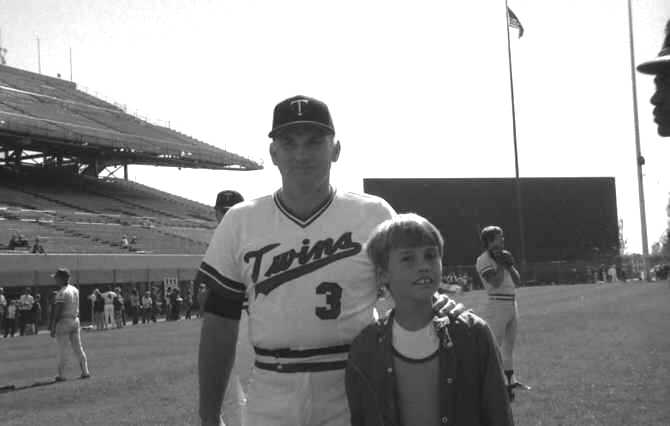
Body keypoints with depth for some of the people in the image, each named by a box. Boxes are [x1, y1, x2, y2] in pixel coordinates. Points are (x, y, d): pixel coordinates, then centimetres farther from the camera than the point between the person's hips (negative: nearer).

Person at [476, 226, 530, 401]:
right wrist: (501, 264, -11)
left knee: (509, 345, 17)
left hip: (512, 304, 9)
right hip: (497, 306, -9)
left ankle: (511, 380, 27)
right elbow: (496, 282, -21)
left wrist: (509, 265, -1)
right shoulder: (484, 260, -10)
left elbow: (517, 280, 12)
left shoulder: (504, 256, 15)